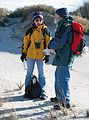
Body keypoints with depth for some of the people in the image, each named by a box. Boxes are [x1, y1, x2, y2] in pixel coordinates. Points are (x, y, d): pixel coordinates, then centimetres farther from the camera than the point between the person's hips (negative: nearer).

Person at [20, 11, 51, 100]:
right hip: (30, 55, 1)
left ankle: (43, 93, 7)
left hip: (41, 56, -1)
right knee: (29, 74, 10)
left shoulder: (45, 30, -2)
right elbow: (25, 42, 7)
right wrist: (24, 53, 6)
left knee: (41, 74, 3)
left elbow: (48, 43, 3)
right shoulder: (30, 31, 0)